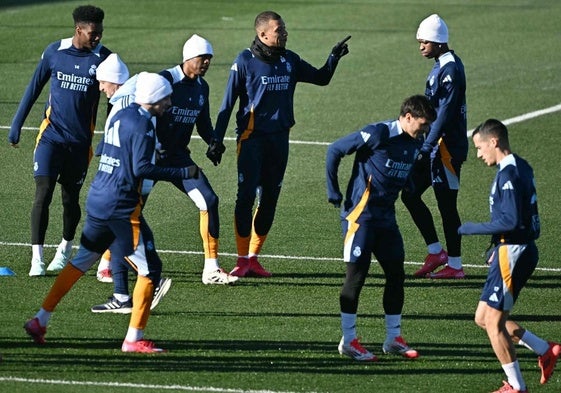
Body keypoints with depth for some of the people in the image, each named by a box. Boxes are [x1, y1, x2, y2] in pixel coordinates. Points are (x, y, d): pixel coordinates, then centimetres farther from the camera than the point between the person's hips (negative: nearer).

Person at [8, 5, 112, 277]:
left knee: (71, 198, 9)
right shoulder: (55, 52, -3)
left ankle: (65, 251, 32)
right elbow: (34, 88, 8)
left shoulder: (104, 58, -6)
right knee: (42, 194, -9)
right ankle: (37, 259, -7)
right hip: (51, 136, 0)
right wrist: (16, 125, 8)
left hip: (80, 142, 0)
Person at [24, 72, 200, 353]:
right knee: (150, 269, -1)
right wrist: (184, 173, -16)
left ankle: (40, 321, 22)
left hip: (97, 200, 9)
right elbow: (142, 168, -21)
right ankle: (134, 339, -1)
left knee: (82, 261, 21)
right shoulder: (143, 125, -13)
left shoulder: (120, 116, 13)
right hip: (121, 207, -9)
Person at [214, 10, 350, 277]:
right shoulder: (246, 61, -8)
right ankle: (242, 260, -2)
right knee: (246, 197, -8)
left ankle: (253, 258, 17)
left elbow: (321, 78, 17)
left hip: (279, 139, 5)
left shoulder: (289, 60, 6)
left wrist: (334, 58, -1)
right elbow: (228, 102, -5)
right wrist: (217, 139, -7)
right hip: (252, 138, -5)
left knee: (269, 200, 8)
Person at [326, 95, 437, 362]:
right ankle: (348, 341, 4)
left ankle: (393, 339, 17)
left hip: (386, 218, 7)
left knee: (396, 274, 6)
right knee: (357, 274, -4)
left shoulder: (415, 145, 8)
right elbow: (335, 150, -9)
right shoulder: (378, 134, -14)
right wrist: (334, 193, -9)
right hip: (360, 216, -7)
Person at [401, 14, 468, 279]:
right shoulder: (441, 66, 14)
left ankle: (455, 265, 5)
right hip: (437, 145, 10)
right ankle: (436, 252, 16)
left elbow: (446, 112, -23)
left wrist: (427, 147, -25)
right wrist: (426, 145, 20)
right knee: (410, 194, 10)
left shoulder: (450, 69, -17)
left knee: (446, 205, -3)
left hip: (446, 146, -10)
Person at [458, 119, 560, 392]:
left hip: (512, 254, -10)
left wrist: (470, 229, -15)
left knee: (493, 322, -3)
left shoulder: (508, 174, -18)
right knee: (484, 318, 14)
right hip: (518, 249, 10)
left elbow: (509, 221, -25)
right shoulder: (521, 167, 12)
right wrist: (497, 246, 18)